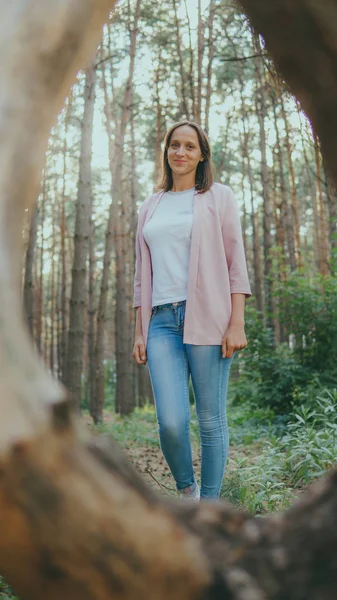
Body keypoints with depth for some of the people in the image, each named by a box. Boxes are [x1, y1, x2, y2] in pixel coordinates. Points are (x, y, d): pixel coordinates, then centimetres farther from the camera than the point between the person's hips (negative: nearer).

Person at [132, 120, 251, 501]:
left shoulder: (218, 197, 9)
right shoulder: (151, 207, 20)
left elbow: (235, 262, 2)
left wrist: (237, 323, -8)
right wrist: (139, 331, 12)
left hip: (207, 318, -2)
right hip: (162, 320, 3)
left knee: (211, 420, -1)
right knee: (171, 422, -10)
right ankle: (186, 491, 17)